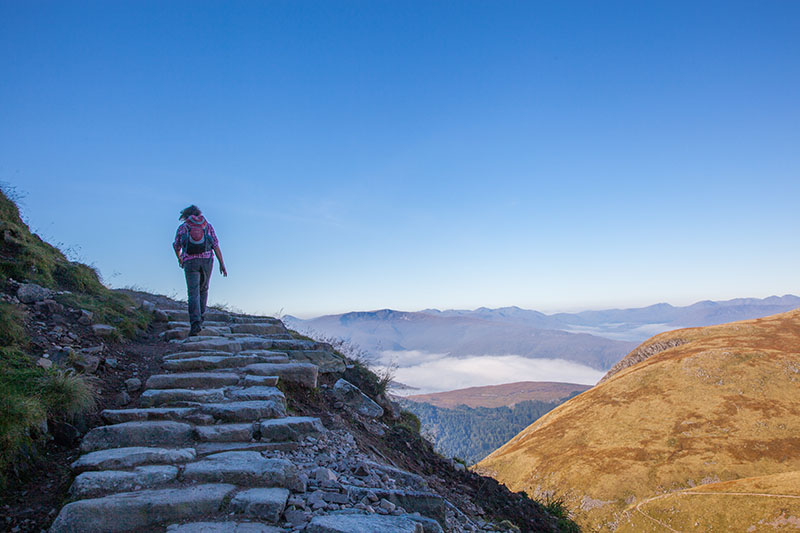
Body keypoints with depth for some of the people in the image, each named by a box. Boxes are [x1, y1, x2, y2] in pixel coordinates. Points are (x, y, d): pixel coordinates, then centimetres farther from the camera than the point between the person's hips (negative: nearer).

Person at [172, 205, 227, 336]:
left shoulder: (182, 227, 12)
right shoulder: (208, 226, 13)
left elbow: (176, 246, 23)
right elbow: (216, 245, 3)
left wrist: (179, 259, 44)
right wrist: (222, 263, 3)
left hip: (190, 261, -2)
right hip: (207, 260, 2)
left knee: (193, 293, -7)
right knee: (203, 289, 21)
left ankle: (195, 323, -22)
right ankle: (200, 317, 24)